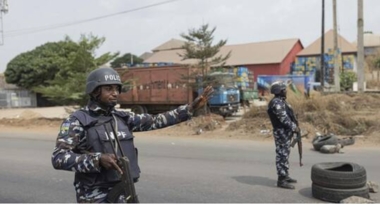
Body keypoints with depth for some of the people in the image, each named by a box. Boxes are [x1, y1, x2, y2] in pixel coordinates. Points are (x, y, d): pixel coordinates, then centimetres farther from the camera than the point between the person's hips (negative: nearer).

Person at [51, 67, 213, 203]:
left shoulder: (122, 118, 8)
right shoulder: (77, 121, -9)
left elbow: (155, 121, 8)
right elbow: (58, 158, -17)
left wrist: (190, 108, 2)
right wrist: (98, 159, -29)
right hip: (95, 197, -6)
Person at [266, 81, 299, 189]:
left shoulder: (281, 101, 15)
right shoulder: (276, 102, -19)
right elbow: (283, 118, -24)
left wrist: (294, 126, 10)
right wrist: (294, 127, -16)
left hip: (286, 131, 11)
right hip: (281, 132, -11)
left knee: (285, 154, 17)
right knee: (282, 155, -7)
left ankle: (285, 176, 27)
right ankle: (281, 180, -3)